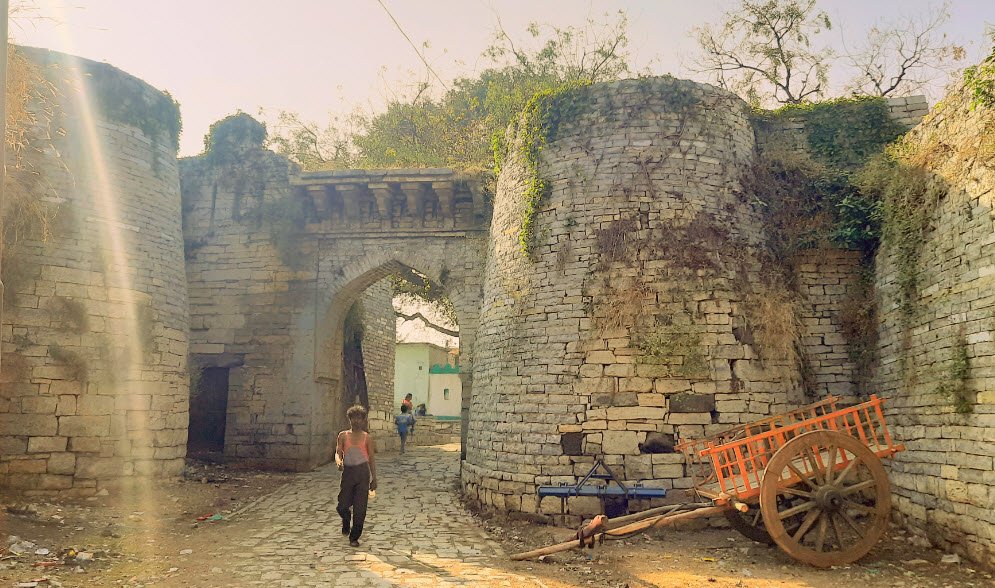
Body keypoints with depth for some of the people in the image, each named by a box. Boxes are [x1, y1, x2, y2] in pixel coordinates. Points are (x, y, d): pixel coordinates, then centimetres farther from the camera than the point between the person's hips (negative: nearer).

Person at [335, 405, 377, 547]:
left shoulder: (367, 438, 5)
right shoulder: (343, 436, 8)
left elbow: (371, 459, 7)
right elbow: (338, 452, 3)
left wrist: (374, 479, 3)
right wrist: (339, 461, -21)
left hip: (362, 472, -1)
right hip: (348, 472, 1)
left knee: (360, 508, -2)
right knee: (342, 506, 0)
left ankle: (354, 537, 12)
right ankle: (346, 523, 35)